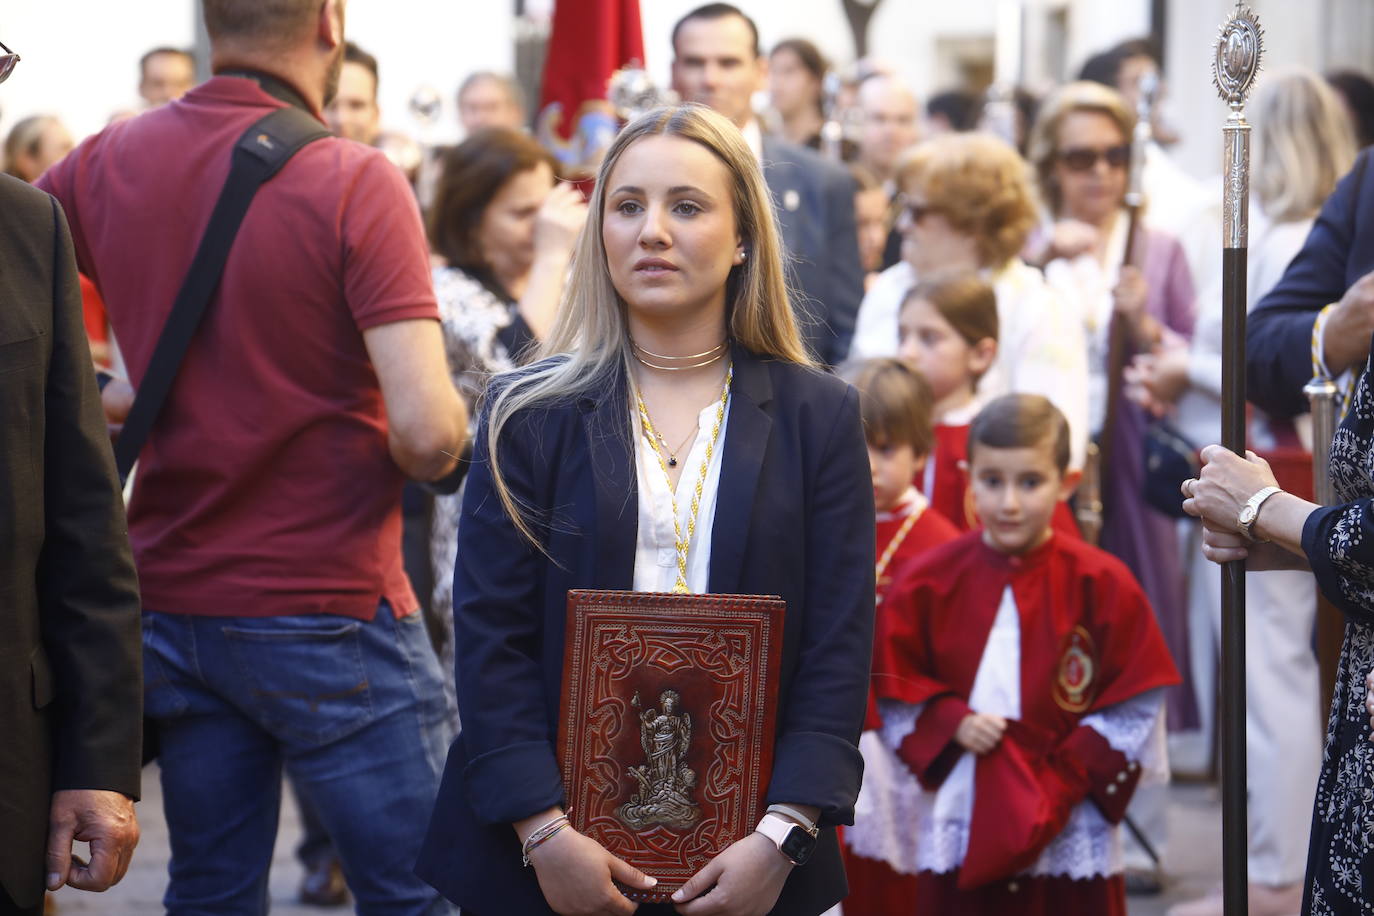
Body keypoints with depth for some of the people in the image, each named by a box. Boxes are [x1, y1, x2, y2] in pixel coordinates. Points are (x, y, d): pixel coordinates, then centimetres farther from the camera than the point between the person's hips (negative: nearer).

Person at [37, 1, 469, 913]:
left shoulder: (107, 162, 1)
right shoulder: (356, 182, -15)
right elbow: (425, 431, -22)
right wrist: (437, 453, 0)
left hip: (171, 600, 6)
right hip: (329, 614, -6)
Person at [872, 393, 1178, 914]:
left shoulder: (1102, 584, -3)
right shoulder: (930, 583, 2)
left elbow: (1135, 709, -4)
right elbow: (894, 696, 6)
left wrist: (1066, 782, -13)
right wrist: (952, 725, -12)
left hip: (1072, 832, -1)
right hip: (957, 828, 1)